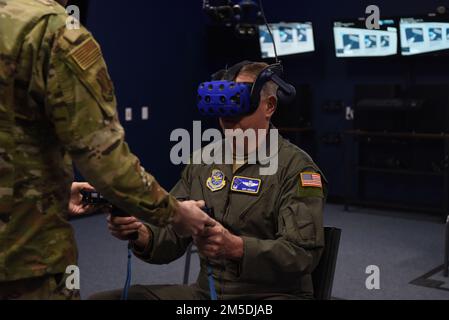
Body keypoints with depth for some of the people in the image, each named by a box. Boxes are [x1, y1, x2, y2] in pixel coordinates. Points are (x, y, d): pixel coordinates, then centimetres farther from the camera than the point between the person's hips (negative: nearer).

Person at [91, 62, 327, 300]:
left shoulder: (296, 167, -8)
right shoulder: (202, 163, 9)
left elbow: (303, 253, -18)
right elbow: (172, 236, 7)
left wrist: (236, 247, -33)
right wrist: (142, 235, -15)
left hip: (272, 294, -5)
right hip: (205, 291, 5)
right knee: (103, 298, -7)